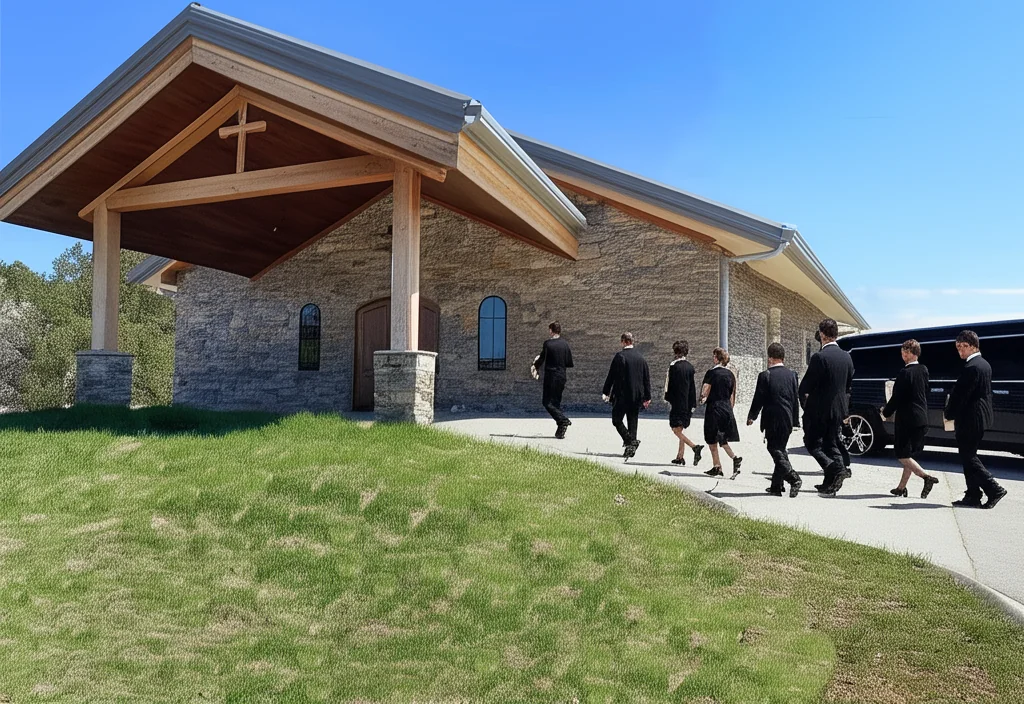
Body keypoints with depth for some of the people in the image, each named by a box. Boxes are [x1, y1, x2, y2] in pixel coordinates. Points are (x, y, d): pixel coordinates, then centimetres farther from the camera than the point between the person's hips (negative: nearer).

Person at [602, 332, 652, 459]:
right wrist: (647, 397, 15)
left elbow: (611, 376, -9)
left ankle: (630, 440, -12)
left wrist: (606, 392, 0)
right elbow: (647, 378, 10)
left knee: (617, 420, 4)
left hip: (622, 395, -5)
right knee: (633, 422, 11)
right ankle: (631, 448, 12)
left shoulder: (619, 356, -10)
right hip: (637, 396, 6)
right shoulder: (641, 357, 7)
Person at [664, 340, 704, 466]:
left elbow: (670, 384, -13)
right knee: (681, 429, 14)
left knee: (676, 429, -5)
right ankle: (680, 456, 15)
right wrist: (693, 404, 14)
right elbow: (692, 387, 10)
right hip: (688, 403, 7)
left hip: (677, 402, -7)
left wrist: (668, 399, -5)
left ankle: (695, 446, -21)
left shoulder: (674, 365, -11)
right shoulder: (690, 367, 8)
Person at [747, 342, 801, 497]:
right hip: (787, 420, 5)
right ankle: (776, 486, 19)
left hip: (772, 420, -5)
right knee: (780, 450, 14)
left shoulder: (765, 375, -10)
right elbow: (796, 399, 8)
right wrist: (795, 421, 15)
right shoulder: (791, 374, 5)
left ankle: (794, 478, -20)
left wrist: (751, 416, 7)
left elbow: (758, 399, -6)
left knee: (776, 452, -2)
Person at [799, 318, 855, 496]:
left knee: (812, 442, 5)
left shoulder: (819, 358, -19)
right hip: (838, 409, 7)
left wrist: (804, 398, 7)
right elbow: (850, 385, 13)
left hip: (819, 409, -7)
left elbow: (805, 386, -14)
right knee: (831, 444, 15)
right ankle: (830, 484, 18)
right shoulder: (846, 357, 5)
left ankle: (836, 468, -14)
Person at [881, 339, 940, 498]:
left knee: (903, 456, 0)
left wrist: (886, 412, 0)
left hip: (907, 419, -8)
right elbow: (925, 393, 15)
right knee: (909, 455, 14)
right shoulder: (924, 370, 7)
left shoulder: (905, 373, -18)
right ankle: (902, 487, 18)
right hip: (921, 418, 8)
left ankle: (927, 478, -11)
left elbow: (897, 397, -15)